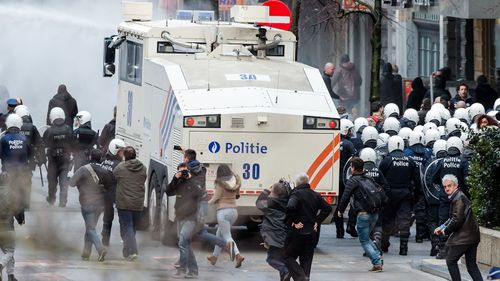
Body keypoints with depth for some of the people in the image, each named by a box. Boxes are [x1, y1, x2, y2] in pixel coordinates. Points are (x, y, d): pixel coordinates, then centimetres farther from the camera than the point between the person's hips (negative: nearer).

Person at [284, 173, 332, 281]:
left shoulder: (296, 194, -11)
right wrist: (317, 221, 11)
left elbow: (290, 207, -29)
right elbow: (327, 208, 12)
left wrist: (292, 222, -17)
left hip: (297, 232, -6)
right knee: (306, 261, 12)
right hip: (311, 233, 6)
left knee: (289, 257, 3)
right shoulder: (315, 195, 9)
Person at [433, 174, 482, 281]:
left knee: (451, 261, 1)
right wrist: (442, 227, 11)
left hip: (463, 237, -10)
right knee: (471, 264, 11)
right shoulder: (457, 196, 16)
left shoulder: (459, 198, -16)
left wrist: (446, 231, -7)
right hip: (472, 236, 10)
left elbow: (457, 220, -21)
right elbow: (453, 218, 23)